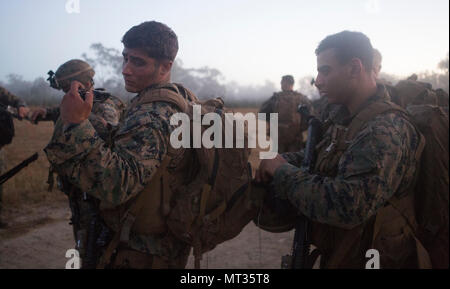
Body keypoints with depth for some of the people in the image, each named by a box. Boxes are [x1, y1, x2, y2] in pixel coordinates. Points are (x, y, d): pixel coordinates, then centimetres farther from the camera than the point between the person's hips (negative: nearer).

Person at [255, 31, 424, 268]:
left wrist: (282, 171, -24)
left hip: (363, 260, -8)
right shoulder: (343, 117, 4)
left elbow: (347, 205, -36)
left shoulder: (385, 129, -27)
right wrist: (284, 160, -7)